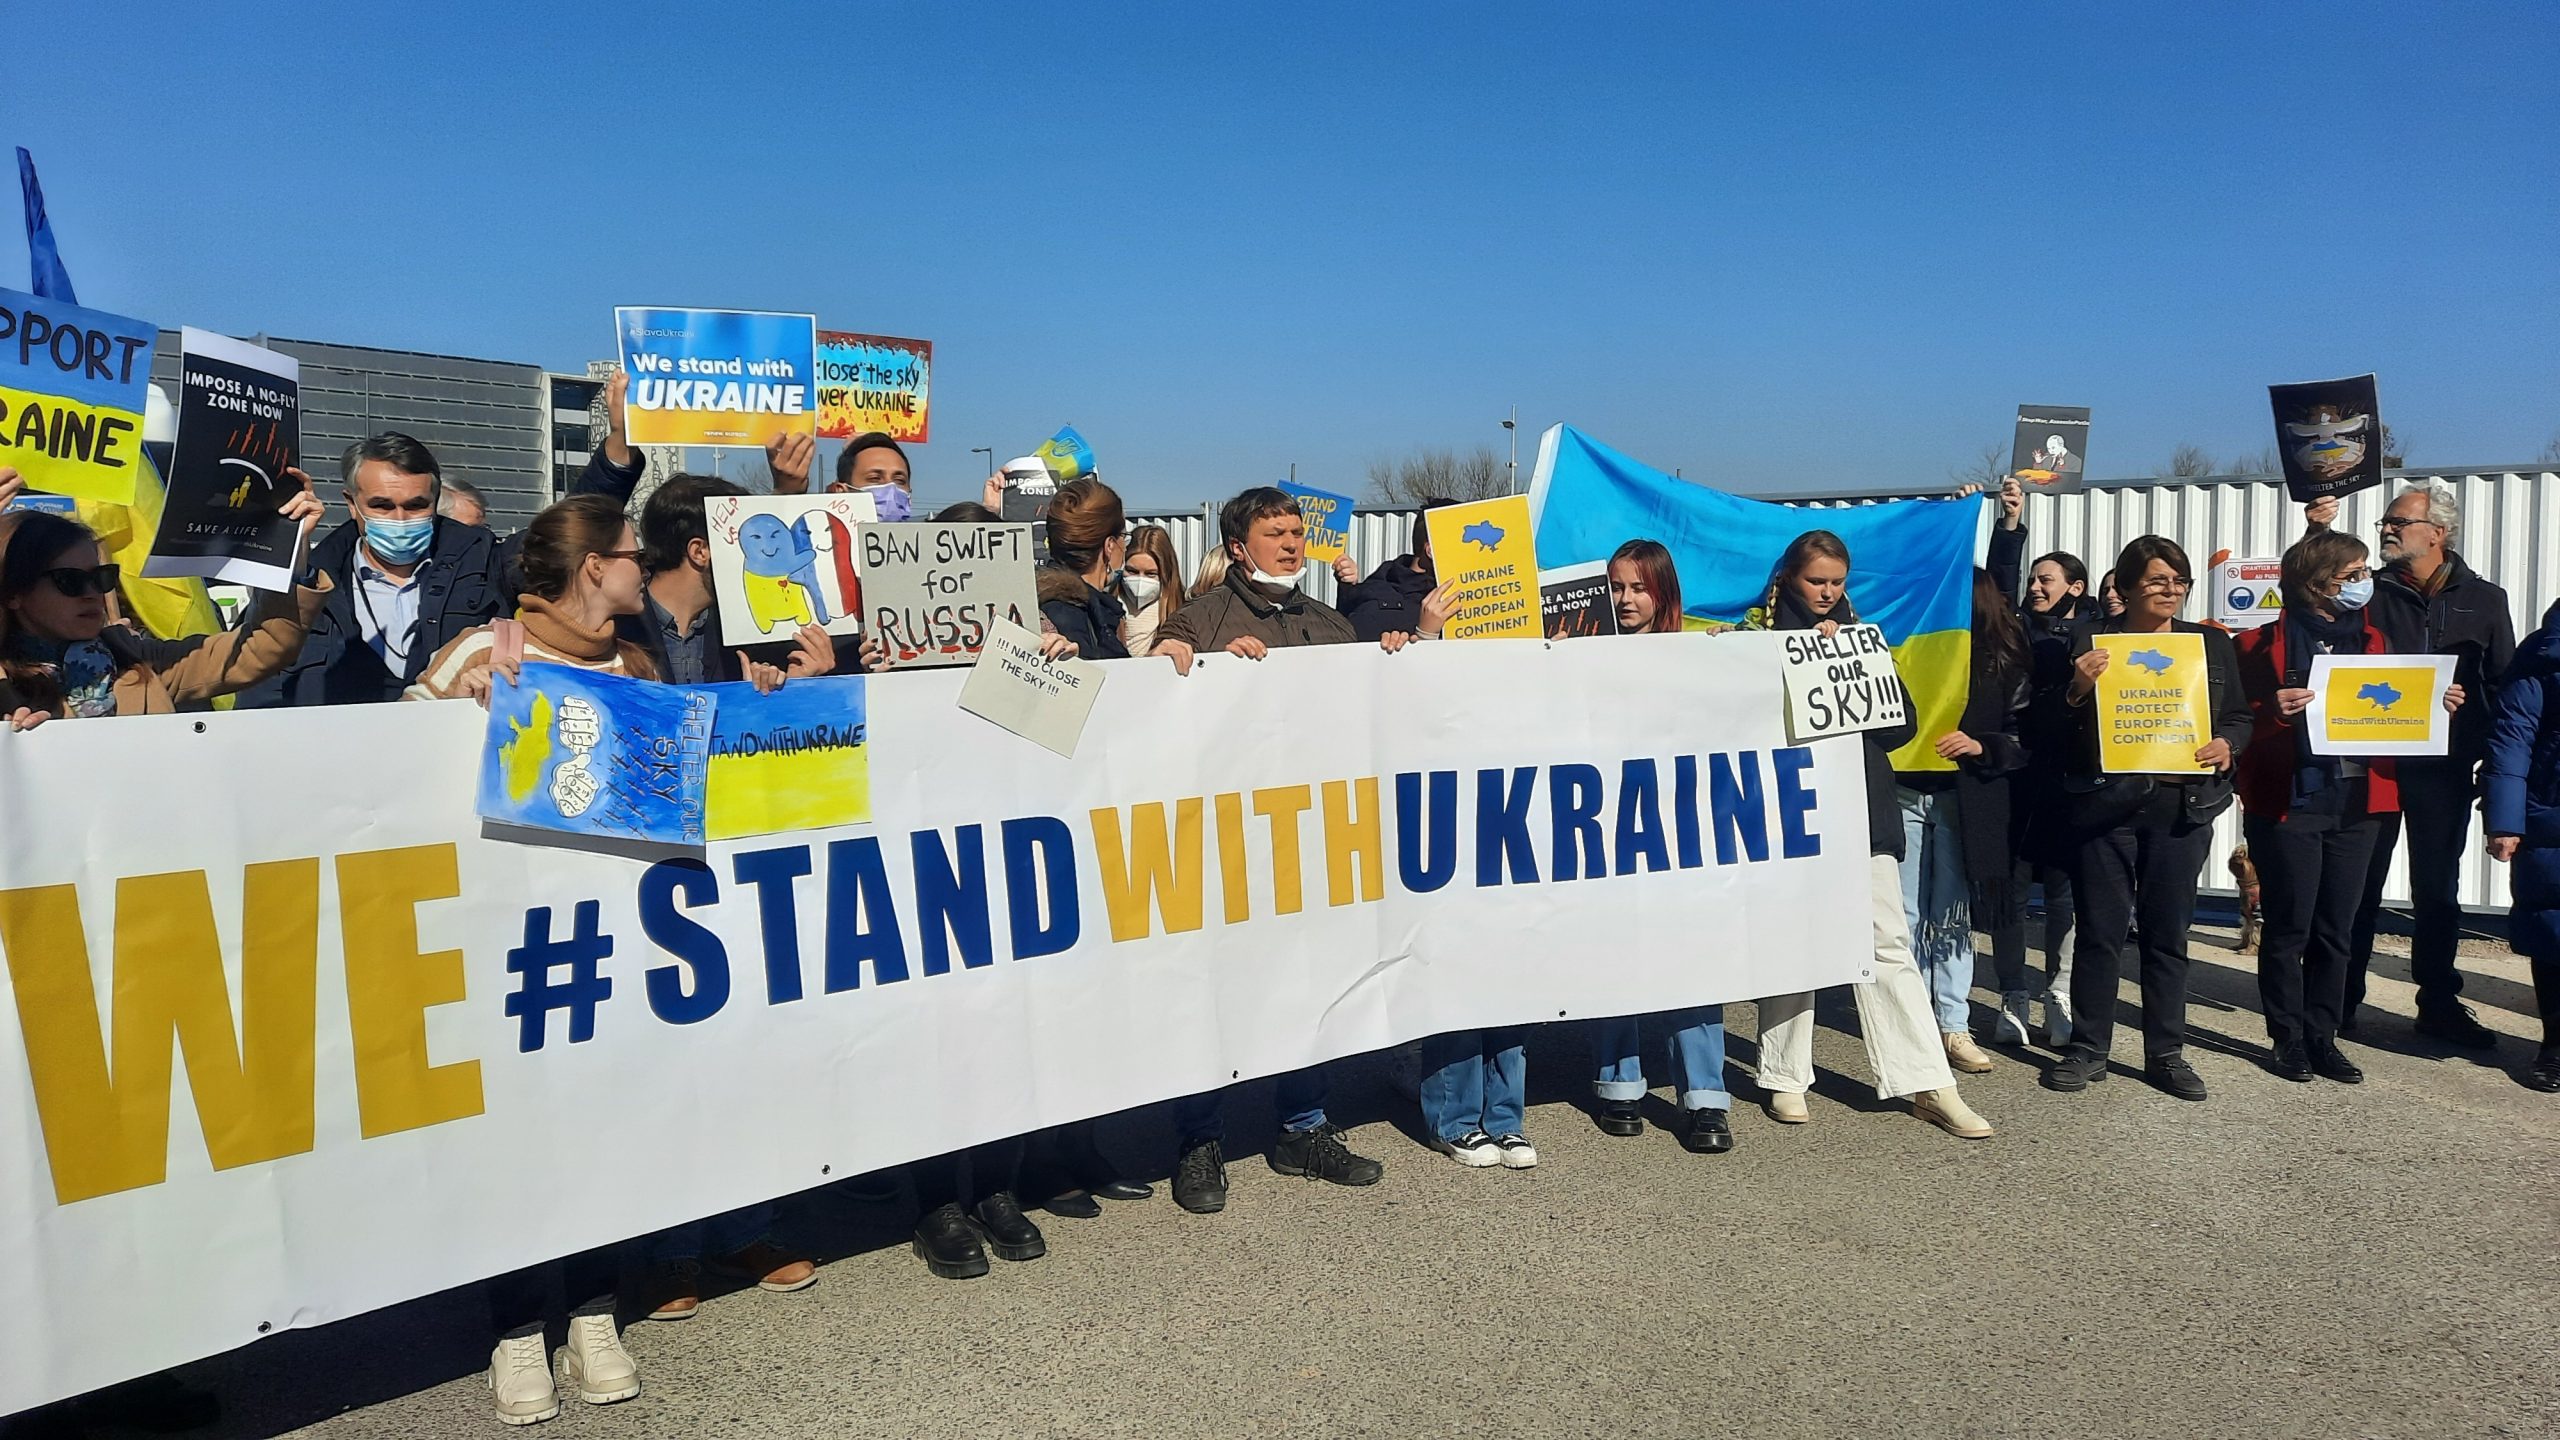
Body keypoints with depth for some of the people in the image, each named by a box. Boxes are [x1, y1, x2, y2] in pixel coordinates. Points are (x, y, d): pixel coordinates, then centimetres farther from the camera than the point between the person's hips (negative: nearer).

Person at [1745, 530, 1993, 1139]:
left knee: (1888, 943, -1)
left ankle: (1925, 1082, 1)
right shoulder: (1762, 635, 5)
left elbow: (1901, 723, 6)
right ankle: (1785, 1078, 13)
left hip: (1862, 811, 3)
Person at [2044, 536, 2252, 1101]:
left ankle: (2166, 1052, 19)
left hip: (2183, 804, 2)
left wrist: (2226, 744, -6)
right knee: (2101, 929, 2)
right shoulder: (2093, 641, 1)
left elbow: (2240, 717, 15)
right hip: (2106, 801, -2)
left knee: (2168, 932, 8)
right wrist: (2079, 690, -19)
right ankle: (2088, 1049, 12)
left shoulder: (2212, 644, 10)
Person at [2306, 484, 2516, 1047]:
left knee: (2438, 889, 11)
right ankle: (2343, 998, 14)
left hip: (2446, 769, 1)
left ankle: (2439, 1004, 21)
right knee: (2360, 884, 5)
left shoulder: (2483, 600, 5)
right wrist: (2319, 535, -21)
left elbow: (2504, 688, 7)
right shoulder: (2370, 591, 3)